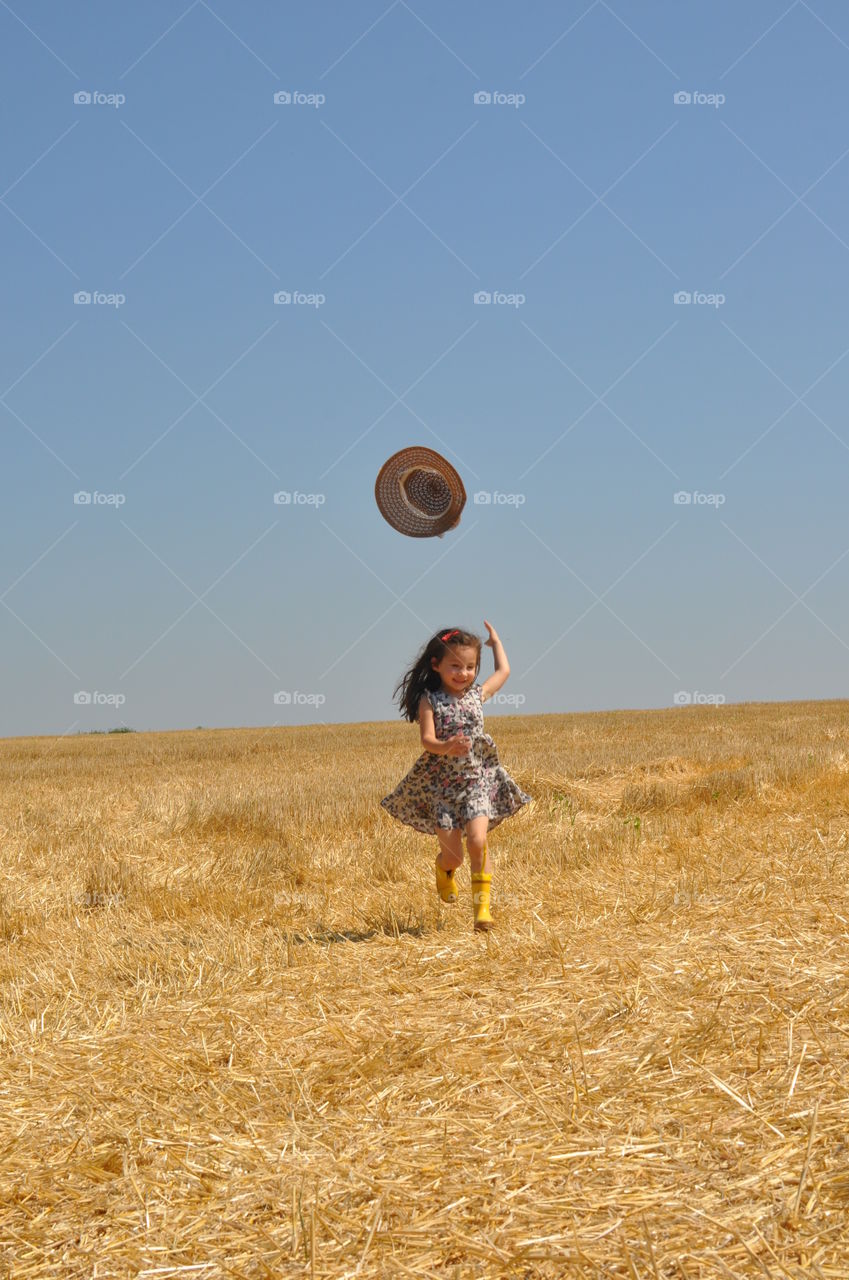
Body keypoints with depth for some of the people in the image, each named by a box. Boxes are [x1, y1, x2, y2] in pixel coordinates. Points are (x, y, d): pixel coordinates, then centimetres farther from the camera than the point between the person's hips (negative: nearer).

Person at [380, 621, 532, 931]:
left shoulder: (477, 695, 5)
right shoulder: (429, 700, -6)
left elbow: (503, 670, 22)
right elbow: (427, 740, -17)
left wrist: (495, 641, 32)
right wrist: (447, 748, -37)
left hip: (477, 781, 2)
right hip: (442, 786, -2)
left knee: (477, 841, -19)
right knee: (453, 856, 2)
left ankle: (482, 907, -11)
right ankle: (443, 869, 40)